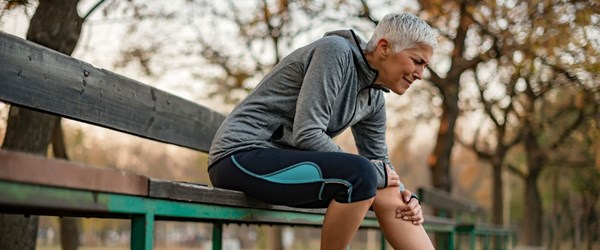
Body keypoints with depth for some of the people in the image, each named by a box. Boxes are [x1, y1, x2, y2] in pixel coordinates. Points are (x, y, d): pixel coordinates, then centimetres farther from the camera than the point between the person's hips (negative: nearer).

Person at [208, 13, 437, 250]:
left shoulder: (374, 99, 8)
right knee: (360, 174, -28)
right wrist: (374, 173, -15)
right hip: (241, 155, -9)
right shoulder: (335, 51, -16)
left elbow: (379, 160, 17)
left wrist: (406, 198, -4)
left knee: (389, 196, -1)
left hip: (282, 158, 9)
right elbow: (307, 134, -23)